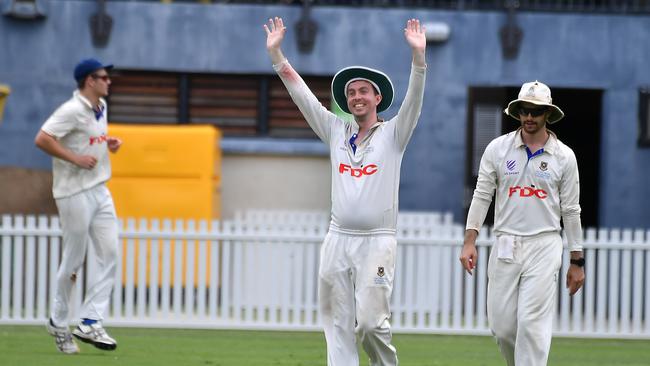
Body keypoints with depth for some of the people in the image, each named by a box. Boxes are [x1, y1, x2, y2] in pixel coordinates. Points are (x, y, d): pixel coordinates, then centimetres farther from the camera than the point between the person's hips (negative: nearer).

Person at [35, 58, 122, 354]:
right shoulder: (72, 111, -17)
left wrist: (108, 143, 9)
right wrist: (76, 159, -23)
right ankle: (58, 322, 14)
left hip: (99, 191, 9)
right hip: (75, 193, -9)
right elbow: (42, 139, -23)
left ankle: (90, 323, -2)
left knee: (108, 252, -1)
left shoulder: (101, 107, 12)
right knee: (74, 260, -1)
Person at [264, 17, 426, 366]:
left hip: (377, 241, -4)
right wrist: (276, 53, 2)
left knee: (370, 321, -12)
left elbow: (413, 99, -11)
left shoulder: (393, 134, 4)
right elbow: (301, 93, 10)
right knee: (337, 324, 0)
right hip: (337, 240, 4)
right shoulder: (336, 131, 13)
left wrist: (418, 55, -27)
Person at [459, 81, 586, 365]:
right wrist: (469, 241, -7)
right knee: (501, 325, 2)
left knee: (532, 323, -11)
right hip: (505, 246, 2)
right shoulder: (498, 149, 5)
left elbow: (571, 210, 7)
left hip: (544, 246, -2)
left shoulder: (564, 156, 3)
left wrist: (577, 261, 6)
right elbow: (482, 196, 4)